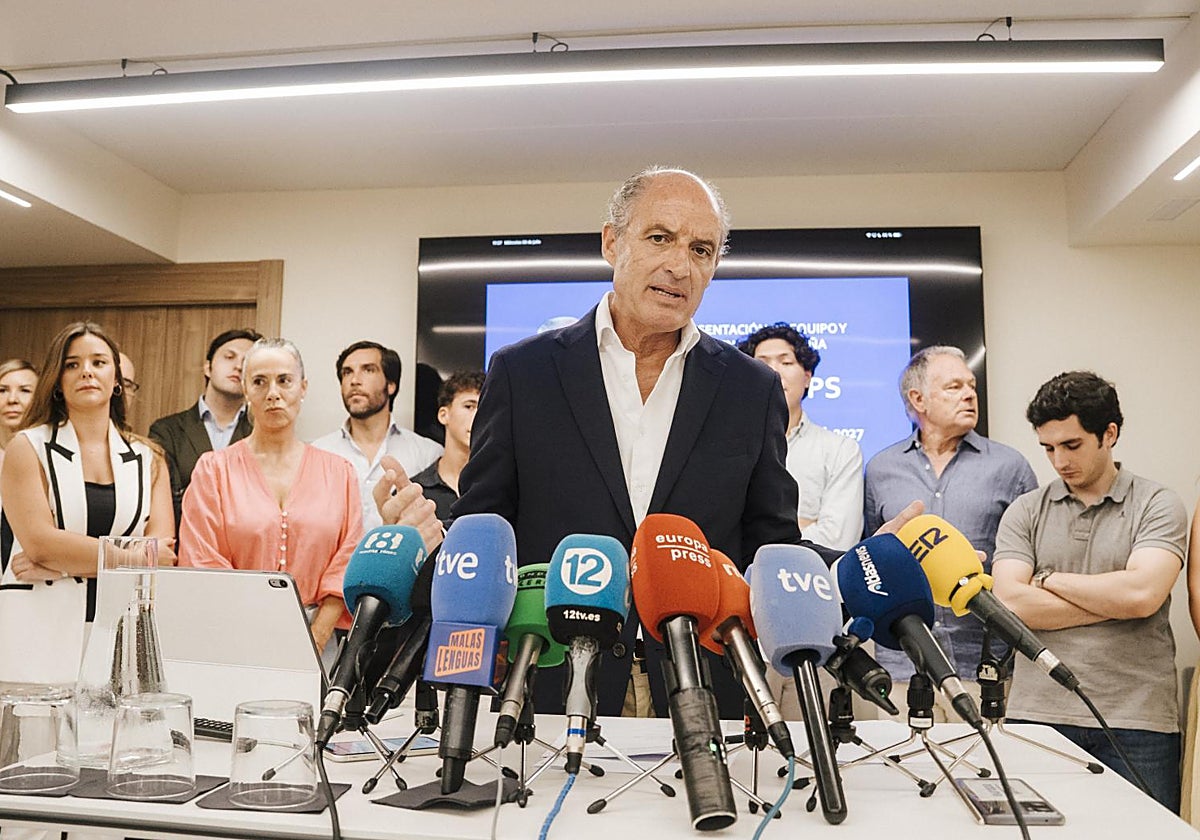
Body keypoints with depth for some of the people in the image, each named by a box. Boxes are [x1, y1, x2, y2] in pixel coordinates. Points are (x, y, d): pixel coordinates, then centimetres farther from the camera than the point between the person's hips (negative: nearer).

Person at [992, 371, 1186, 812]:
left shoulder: (1158, 505, 2)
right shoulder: (1025, 512, 7)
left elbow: (1141, 593, -14)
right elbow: (1011, 604, -6)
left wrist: (1048, 579, -3)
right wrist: (1115, 601, -8)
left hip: (1137, 724, -1)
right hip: (1038, 714, 1)